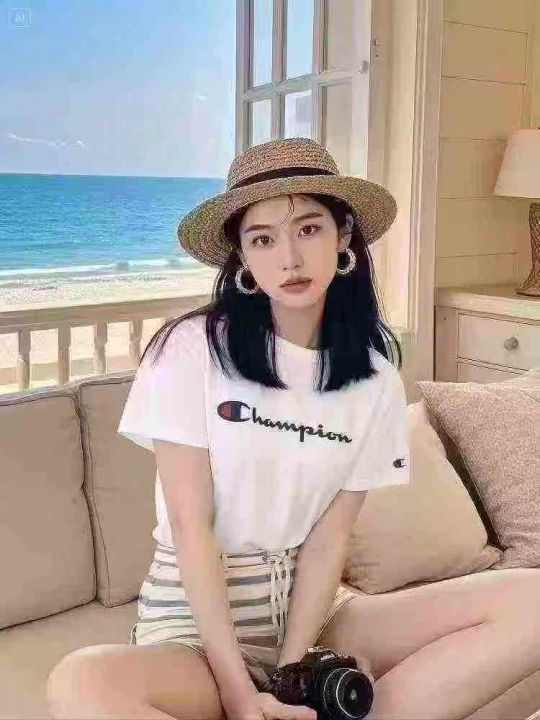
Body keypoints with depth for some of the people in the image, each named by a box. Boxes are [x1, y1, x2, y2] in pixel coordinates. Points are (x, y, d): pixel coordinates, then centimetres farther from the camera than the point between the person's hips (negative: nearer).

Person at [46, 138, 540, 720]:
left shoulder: (375, 375, 0)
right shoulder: (192, 348, -11)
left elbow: (330, 535, -4)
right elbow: (191, 526, -13)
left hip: (311, 605, 3)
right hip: (196, 615, -3)